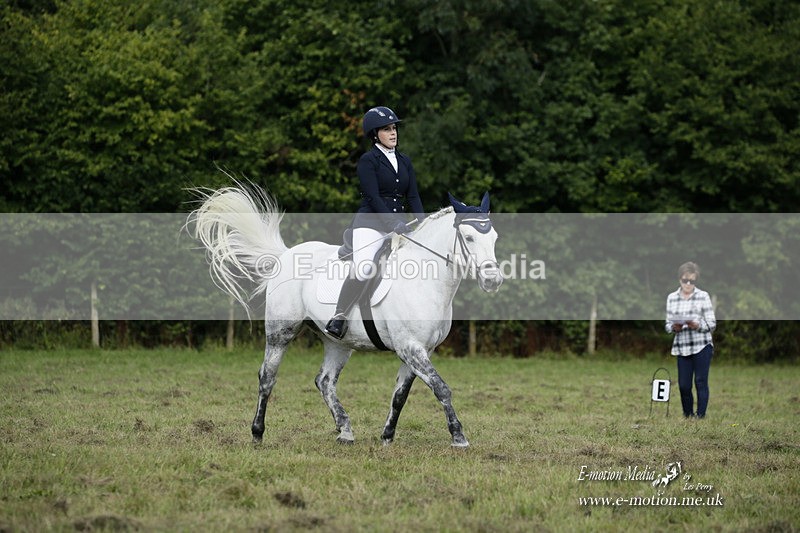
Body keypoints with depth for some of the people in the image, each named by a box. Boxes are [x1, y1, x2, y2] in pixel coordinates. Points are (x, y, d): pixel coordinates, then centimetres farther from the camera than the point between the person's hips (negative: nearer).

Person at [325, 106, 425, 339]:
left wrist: (423, 223, -5)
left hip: (399, 223, 6)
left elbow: (413, 196, 11)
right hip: (371, 222, -6)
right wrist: (393, 224, -22)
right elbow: (372, 197, -12)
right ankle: (339, 317, -16)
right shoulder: (368, 161, -3)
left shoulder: (404, 161, 16)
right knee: (363, 269, -27)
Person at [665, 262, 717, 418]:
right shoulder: (672, 298, 9)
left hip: (702, 346, -3)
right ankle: (687, 415, 20)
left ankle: (700, 415, 4)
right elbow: (667, 324, 9)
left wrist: (698, 325, -20)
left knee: (701, 382, -3)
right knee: (683, 385, 3)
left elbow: (712, 324, -2)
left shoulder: (703, 296, 0)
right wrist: (673, 327, -13)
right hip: (682, 347, 3)